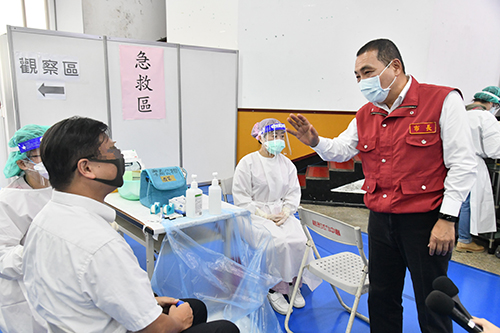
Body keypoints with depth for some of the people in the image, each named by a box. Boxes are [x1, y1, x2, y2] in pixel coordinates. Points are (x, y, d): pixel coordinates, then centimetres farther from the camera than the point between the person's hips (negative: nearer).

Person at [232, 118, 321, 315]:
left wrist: (285, 213, -8)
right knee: (279, 241, -28)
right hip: (256, 214, -4)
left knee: (300, 240, -21)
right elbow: (241, 198, -6)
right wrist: (264, 215, -15)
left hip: (281, 213, 4)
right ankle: (274, 289, -10)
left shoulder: (287, 164, 12)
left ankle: (293, 283, 0)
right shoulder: (247, 163, -3)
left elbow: (294, 193, 12)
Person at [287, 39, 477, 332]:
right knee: (381, 299, 18)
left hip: (426, 220, -5)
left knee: (432, 306, 9)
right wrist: (315, 141, -4)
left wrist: (447, 219, -15)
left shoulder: (443, 101, -9)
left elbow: (463, 165, -11)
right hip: (381, 220, 6)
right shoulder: (366, 115, 9)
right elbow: (341, 150, 17)